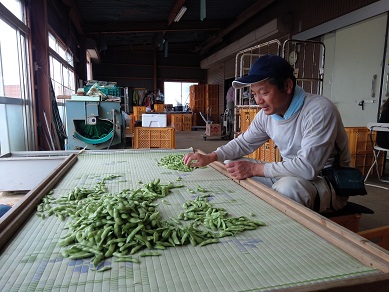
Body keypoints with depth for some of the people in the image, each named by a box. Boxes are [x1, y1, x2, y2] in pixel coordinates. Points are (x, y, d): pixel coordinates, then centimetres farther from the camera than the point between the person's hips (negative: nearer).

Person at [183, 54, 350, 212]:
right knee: (231, 166, 3)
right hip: (289, 175, 7)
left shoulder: (319, 110, -25)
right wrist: (209, 157, -5)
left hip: (329, 183, -6)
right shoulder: (266, 115, -2)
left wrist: (254, 168, -28)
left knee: (287, 186, -39)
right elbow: (243, 142, 10)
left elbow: (308, 167, -32)